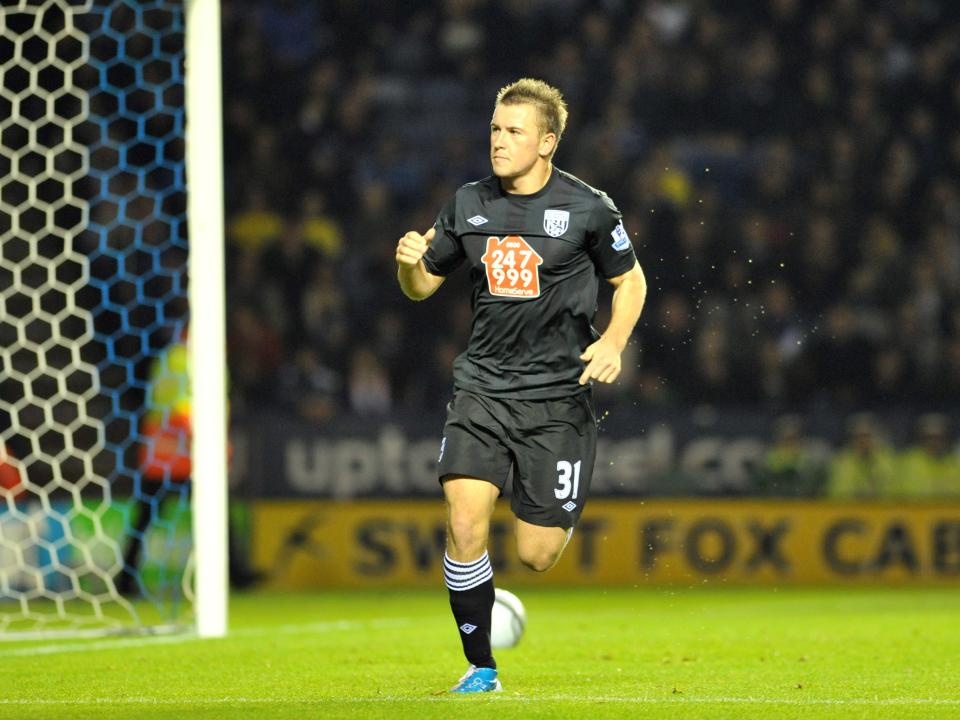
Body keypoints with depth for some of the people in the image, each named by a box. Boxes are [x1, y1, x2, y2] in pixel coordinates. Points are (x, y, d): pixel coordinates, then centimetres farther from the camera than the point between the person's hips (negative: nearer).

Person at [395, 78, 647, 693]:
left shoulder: (588, 209, -4)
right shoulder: (470, 205, 5)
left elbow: (631, 279, 9)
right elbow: (423, 285, 16)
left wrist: (612, 343, -8)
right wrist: (409, 262, -8)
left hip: (557, 395, -2)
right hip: (483, 388, 2)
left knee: (537, 556, -4)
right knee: (465, 523, -16)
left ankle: (563, 516, 36)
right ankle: (481, 667, 0)